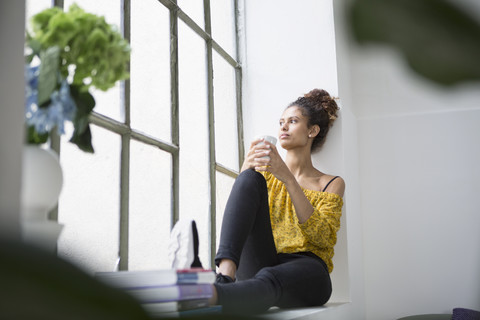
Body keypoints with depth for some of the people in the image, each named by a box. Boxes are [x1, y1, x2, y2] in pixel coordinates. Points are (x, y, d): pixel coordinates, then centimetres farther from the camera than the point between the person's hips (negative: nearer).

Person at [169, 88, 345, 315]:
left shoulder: (332, 185, 14)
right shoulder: (263, 174, 22)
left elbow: (321, 237, -5)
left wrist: (288, 178, -14)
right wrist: (246, 170, -14)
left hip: (305, 271, -2)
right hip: (258, 263, 2)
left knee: (269, 278, -40)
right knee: (249, 178, -21)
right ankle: (225, 275, -44)